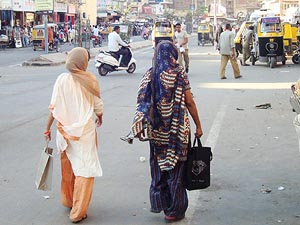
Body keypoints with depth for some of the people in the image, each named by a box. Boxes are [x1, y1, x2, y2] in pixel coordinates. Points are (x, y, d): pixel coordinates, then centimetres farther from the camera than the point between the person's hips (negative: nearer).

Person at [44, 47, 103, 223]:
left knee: (68, 168, 20)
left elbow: (54, 107, -6)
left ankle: (68, 201, 37)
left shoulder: (62, 79, -5)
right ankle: (78, 212, 3)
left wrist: (48, 128, 4)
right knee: (85, 169, 4)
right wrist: (100, 117, 22)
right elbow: (98, 105, 1)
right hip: (84, 130, -3)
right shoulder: (90, 79, -9)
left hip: (65, 130, 3)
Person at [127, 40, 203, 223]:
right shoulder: (179, 74, -8)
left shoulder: (149, 75, 0)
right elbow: (189, 103, -7)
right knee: (175, 168, 6)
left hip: (156, 131, 3)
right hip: (177, 130, -3)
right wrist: (198, 126, 2)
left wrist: (137, 129, 4)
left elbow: (143, 103, -2)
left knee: (159, 167, 18)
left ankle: (159, 202, 25)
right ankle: (174, 210, 15)